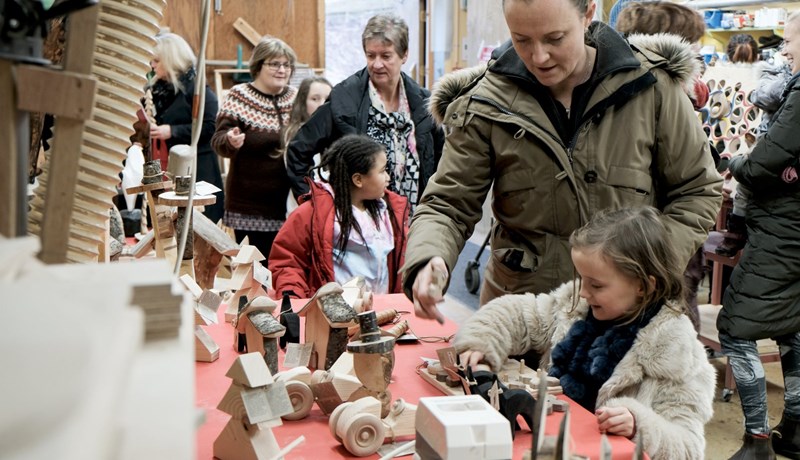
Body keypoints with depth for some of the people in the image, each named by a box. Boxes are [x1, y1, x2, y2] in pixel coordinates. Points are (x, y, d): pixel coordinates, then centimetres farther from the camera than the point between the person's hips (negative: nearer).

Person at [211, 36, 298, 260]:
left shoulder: (296, 98, 10)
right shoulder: (240, 97, -1)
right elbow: (218, 141, -8)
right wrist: (231, 141, -30)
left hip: (289, 202, 4)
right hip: (251, 206, -4)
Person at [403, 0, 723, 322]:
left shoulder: (652, 86, -9)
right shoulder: (486, 105, -9)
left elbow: (697, 190, 1)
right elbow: (448, 204, -6)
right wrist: (427, 260, -28)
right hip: (519, 306, 0)